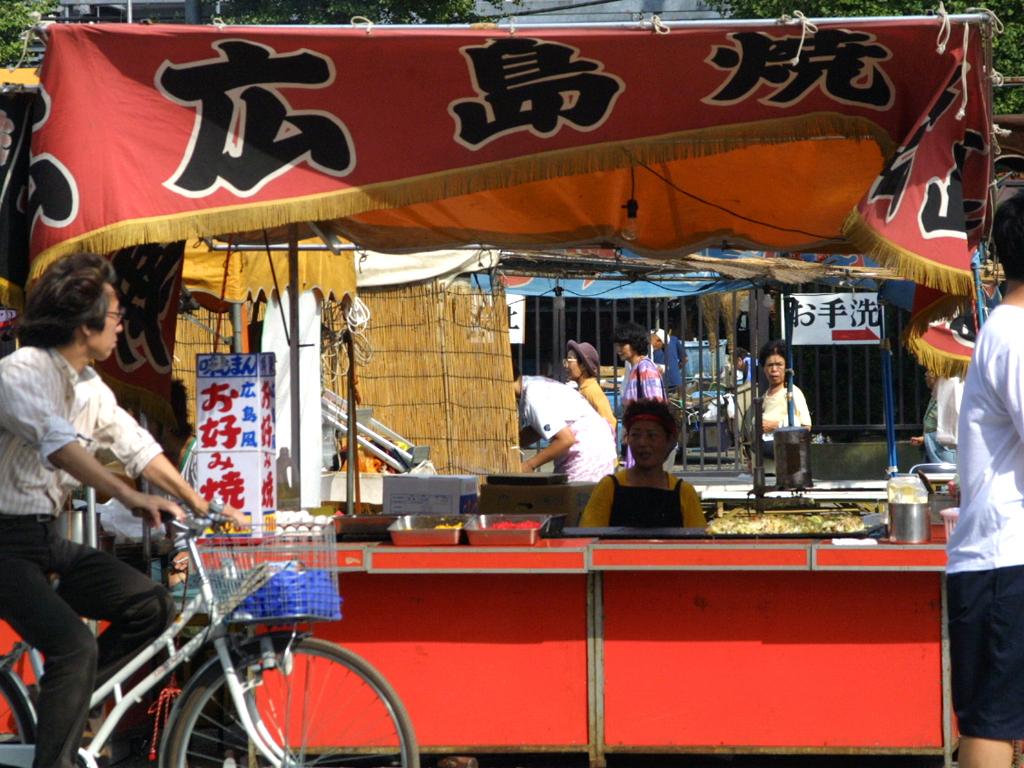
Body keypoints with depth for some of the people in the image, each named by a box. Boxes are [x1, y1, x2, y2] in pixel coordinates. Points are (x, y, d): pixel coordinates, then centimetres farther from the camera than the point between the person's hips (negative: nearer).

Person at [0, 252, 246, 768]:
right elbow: (57, 444, -33)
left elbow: (137, 447, 19)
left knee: (150, 607, -4)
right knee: (74, 646, -25)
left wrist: (202, 506, 19)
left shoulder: (91, 387, 10)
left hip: (47, 540, 9)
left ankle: (63, 701, 8)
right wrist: (131, 498, -45)